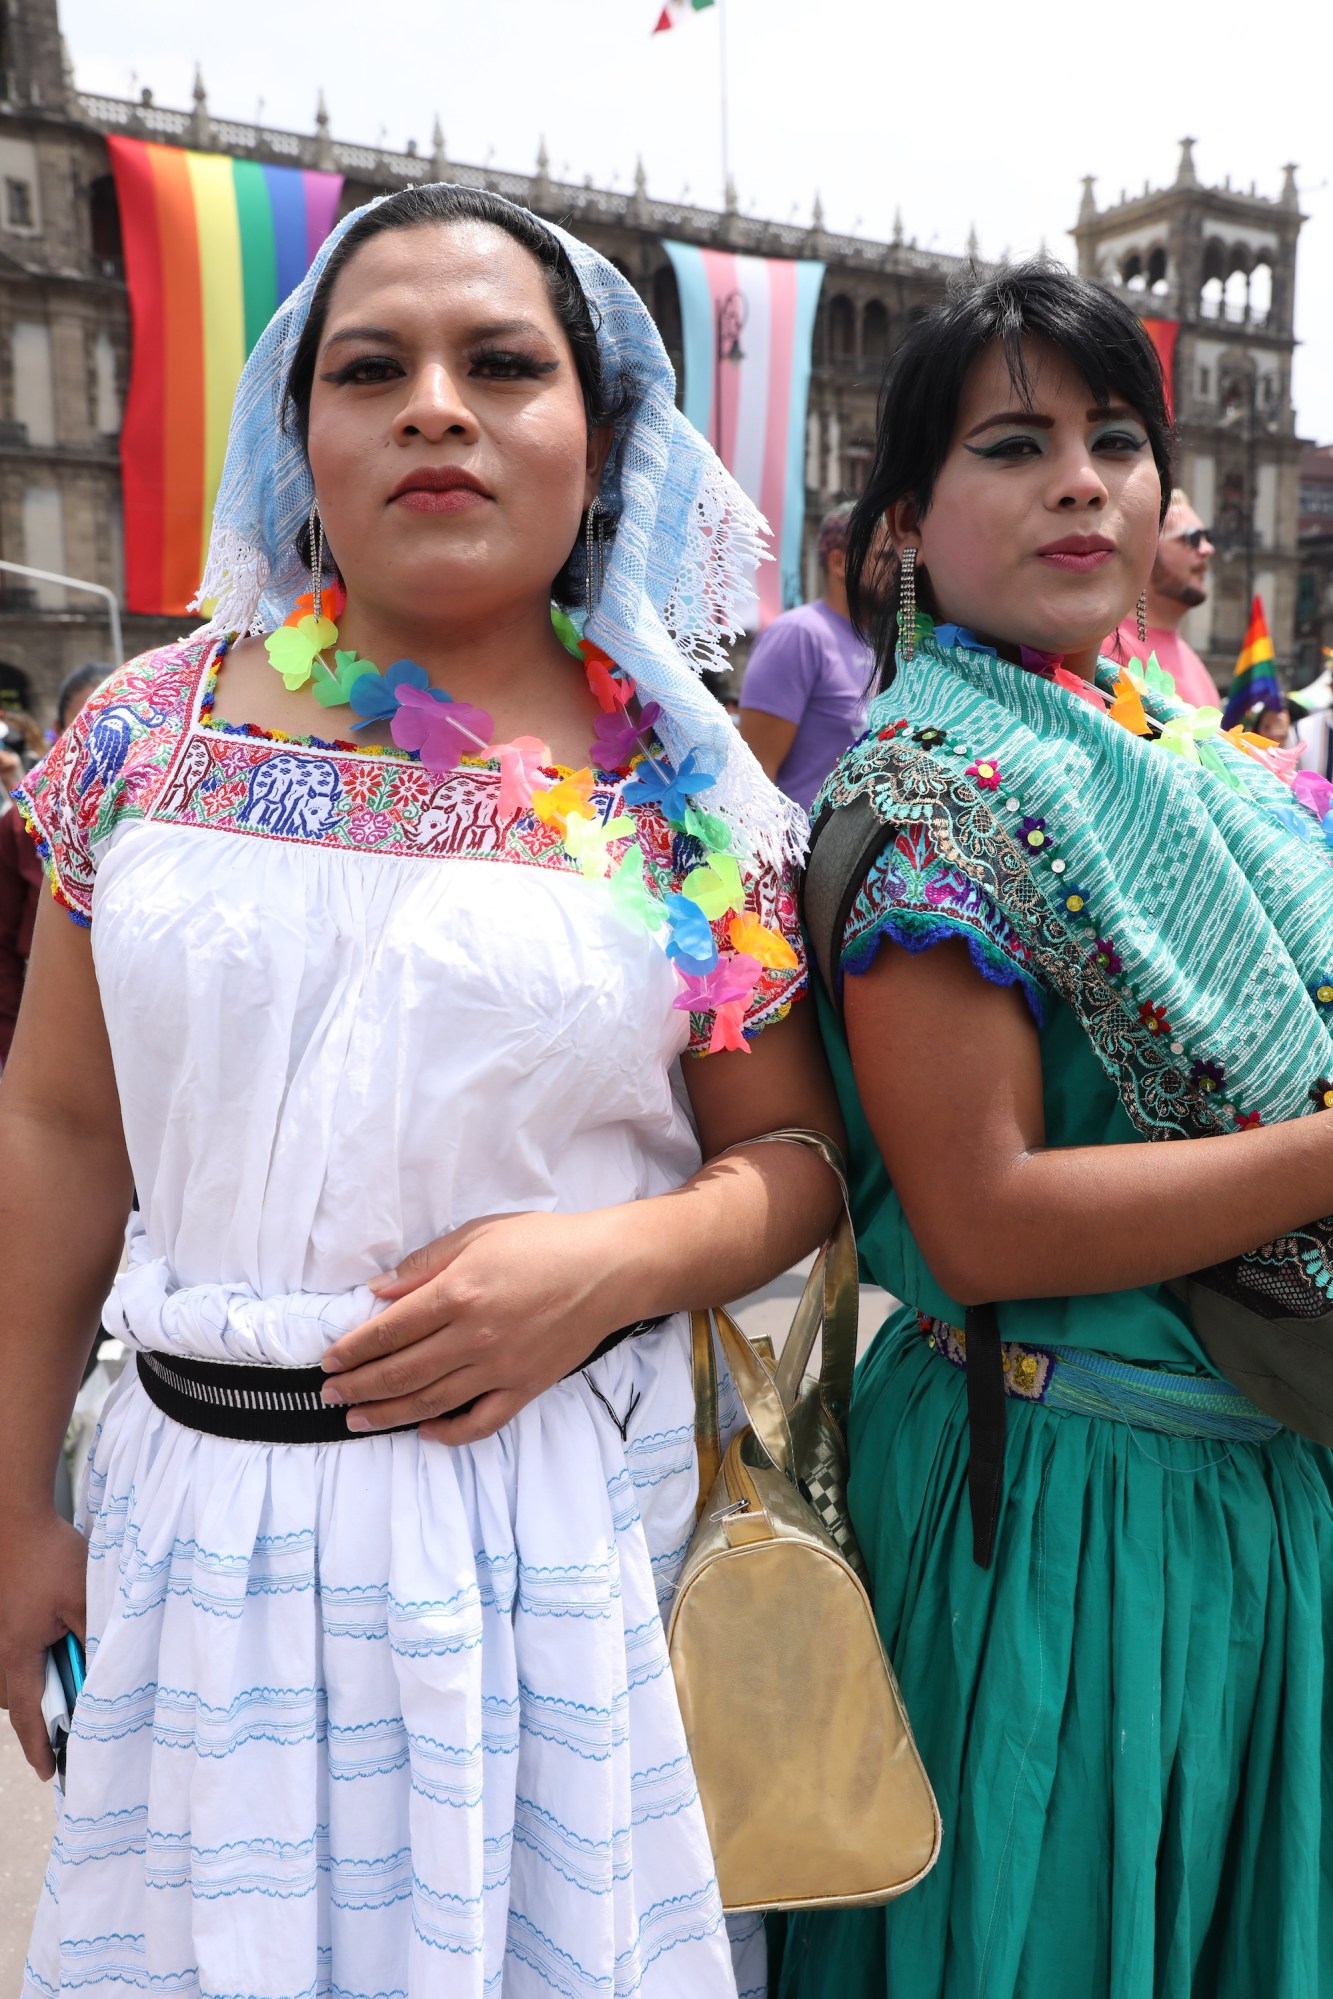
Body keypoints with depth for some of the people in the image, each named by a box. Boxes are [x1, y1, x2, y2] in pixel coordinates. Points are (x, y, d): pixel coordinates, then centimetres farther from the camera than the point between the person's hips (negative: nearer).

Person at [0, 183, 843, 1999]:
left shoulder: (684, 792, -5)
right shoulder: (151, 731, 0)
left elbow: (795, 1154, 1)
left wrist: (613, 1261, -20)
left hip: (555, 1499, -1)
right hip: (196, 1495, 2)